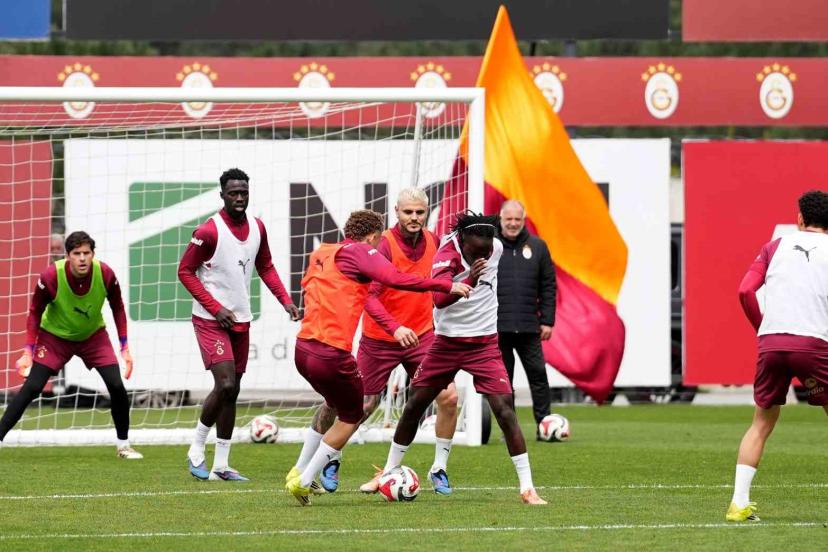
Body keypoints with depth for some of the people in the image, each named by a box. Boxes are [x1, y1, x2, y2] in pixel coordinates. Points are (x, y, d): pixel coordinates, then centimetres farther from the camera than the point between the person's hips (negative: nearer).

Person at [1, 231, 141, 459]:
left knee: (116, 386, -10)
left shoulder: (105, 274, -23)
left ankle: (123, 444, 9)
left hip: (93, 336, 2)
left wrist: (125, 347, -5)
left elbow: (118, 308, -4)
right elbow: (35, 312, -13)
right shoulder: (51, 277, -28)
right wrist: (28, 351, -18)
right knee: (31, 387, -14)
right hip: (55, 336, -2)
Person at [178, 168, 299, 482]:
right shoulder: (209, 231, -15)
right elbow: (185, 271, -11)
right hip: (211, 321, -7)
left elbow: (265, 267, 17)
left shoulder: (257, 228, 4)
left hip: (241, 320, 7)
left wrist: (285, 300, 3)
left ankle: (221, 465, 13)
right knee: (225, 385, -19)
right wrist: (215, 308, -16)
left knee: (232, 391, 8)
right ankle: (196, 452, -2)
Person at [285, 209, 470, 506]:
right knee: (351, 417, 13)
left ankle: (298, 472, 31)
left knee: (333, 403, 32)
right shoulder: (359, 252, -5)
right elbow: (395, 279, -19)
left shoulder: (321, 253, 16)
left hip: (303, 347, 8)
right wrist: (446, 286, -15)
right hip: (333, 353, -8)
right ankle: (303, 481, 11)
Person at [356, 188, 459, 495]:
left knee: (448, 398, -9)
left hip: (422, 335, 4)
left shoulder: (432, 242, -2)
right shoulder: (384, 245, -19)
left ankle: (439, 469, 8)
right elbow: (369, 296, -27)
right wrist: (394, 328, -40)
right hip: (379, 340, -4)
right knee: (365, 406, 4)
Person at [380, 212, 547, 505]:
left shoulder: (496, 248, -6)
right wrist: (469, 281, -55)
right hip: (446, 344, -1)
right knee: (414, 405, 8)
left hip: (484, 345, 1)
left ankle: (527, 488, -12)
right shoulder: (446, 258, -22)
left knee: (505, 410, -12)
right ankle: (390, 471, 29)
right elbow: (439, 298, -41)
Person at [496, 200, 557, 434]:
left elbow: (548, 287, 9)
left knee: (538, 374, -1)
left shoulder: (537, 246, 8)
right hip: (496, 327, -1)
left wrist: (547, 321, 3)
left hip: (529, 327, 1)